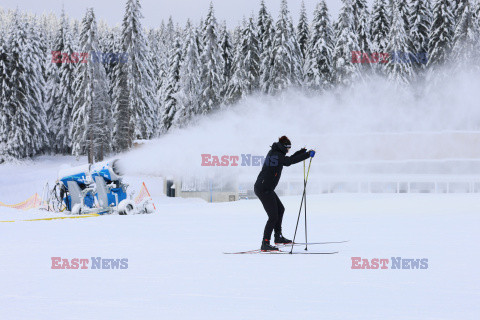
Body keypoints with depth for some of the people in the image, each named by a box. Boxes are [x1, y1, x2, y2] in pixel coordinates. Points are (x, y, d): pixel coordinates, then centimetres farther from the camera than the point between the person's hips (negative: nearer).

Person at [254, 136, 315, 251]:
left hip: (266, 189, 11)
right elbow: (290, 161, -28)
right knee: (273, 217, -9)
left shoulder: (274, 152, 13)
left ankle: (278, 237, 28)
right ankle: (265, 244, -8)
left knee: (280, 209, 22)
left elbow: (288, 160, 26)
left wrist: (301, 152, 21)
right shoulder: (277, 155, -17)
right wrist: (308, 155, -25)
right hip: (264, 189, -11)